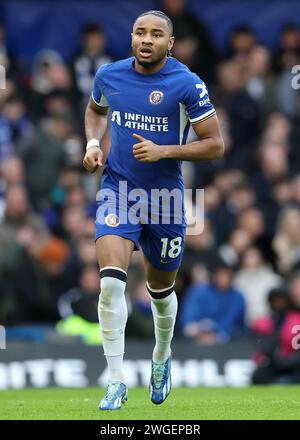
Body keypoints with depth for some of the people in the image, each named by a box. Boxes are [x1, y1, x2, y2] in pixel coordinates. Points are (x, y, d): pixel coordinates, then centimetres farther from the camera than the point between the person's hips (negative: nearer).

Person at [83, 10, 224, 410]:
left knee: (161, 290, 16)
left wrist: (164, 151, -21)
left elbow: (215, 145, -10)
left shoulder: (186, 84, -12)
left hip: (164, 196, -1)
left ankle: (162, 357, 46)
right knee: (111, 282, -19)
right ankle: (116, 381, -13)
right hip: (118, 191, 1)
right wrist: (93, 143, 3)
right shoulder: (109, 76, -1)